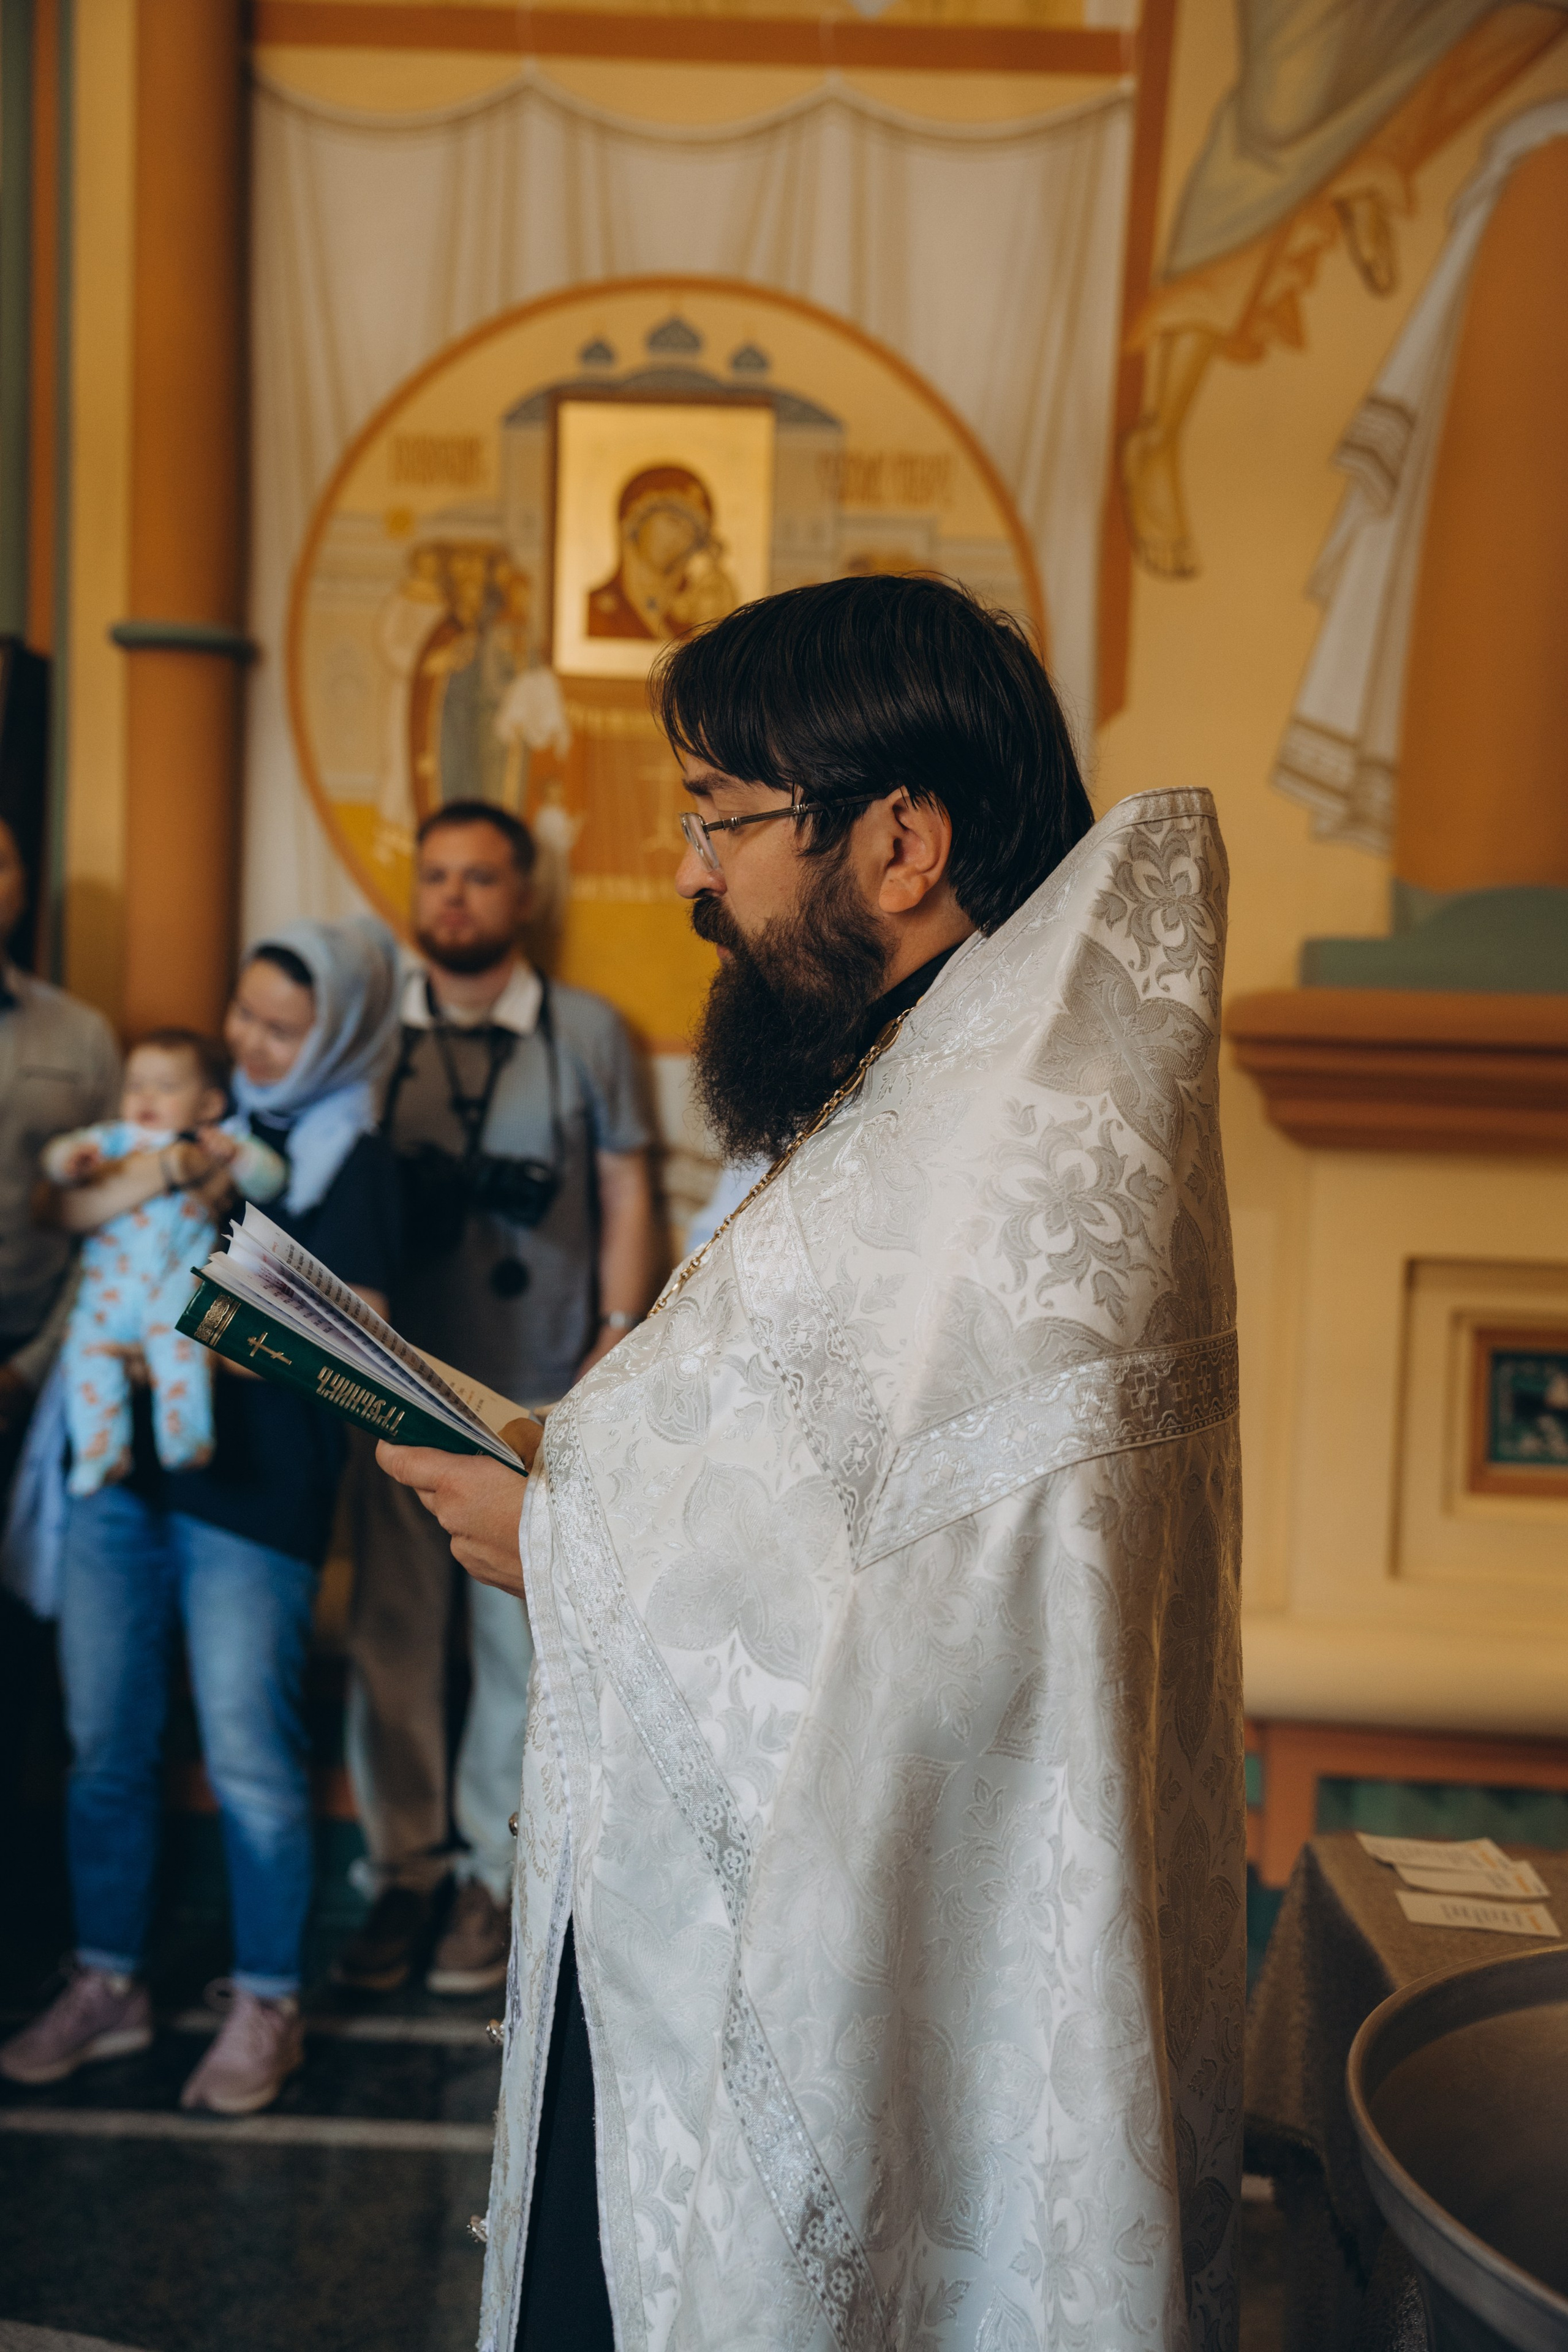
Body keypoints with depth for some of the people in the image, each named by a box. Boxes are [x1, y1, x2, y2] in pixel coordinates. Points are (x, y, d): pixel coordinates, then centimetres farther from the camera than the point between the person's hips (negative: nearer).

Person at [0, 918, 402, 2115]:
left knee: (248, 1756, 1)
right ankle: (108, 1985, 29)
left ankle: (268, 2006, 19)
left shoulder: (353, 1163, -4)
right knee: (106, 1743, 12)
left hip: (252, 1491, -5)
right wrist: (125, 1191, -6)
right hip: (120, 1467, 5)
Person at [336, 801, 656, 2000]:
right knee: (395, 1631, 6)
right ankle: (406, 1867, 21)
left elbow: (626, 1198, 6)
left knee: (521, 1640, 5)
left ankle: (494, 1871, 22)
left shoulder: (588, 1030, 4)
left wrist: (613, 1352, -1)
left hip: (539, 1393, -1)